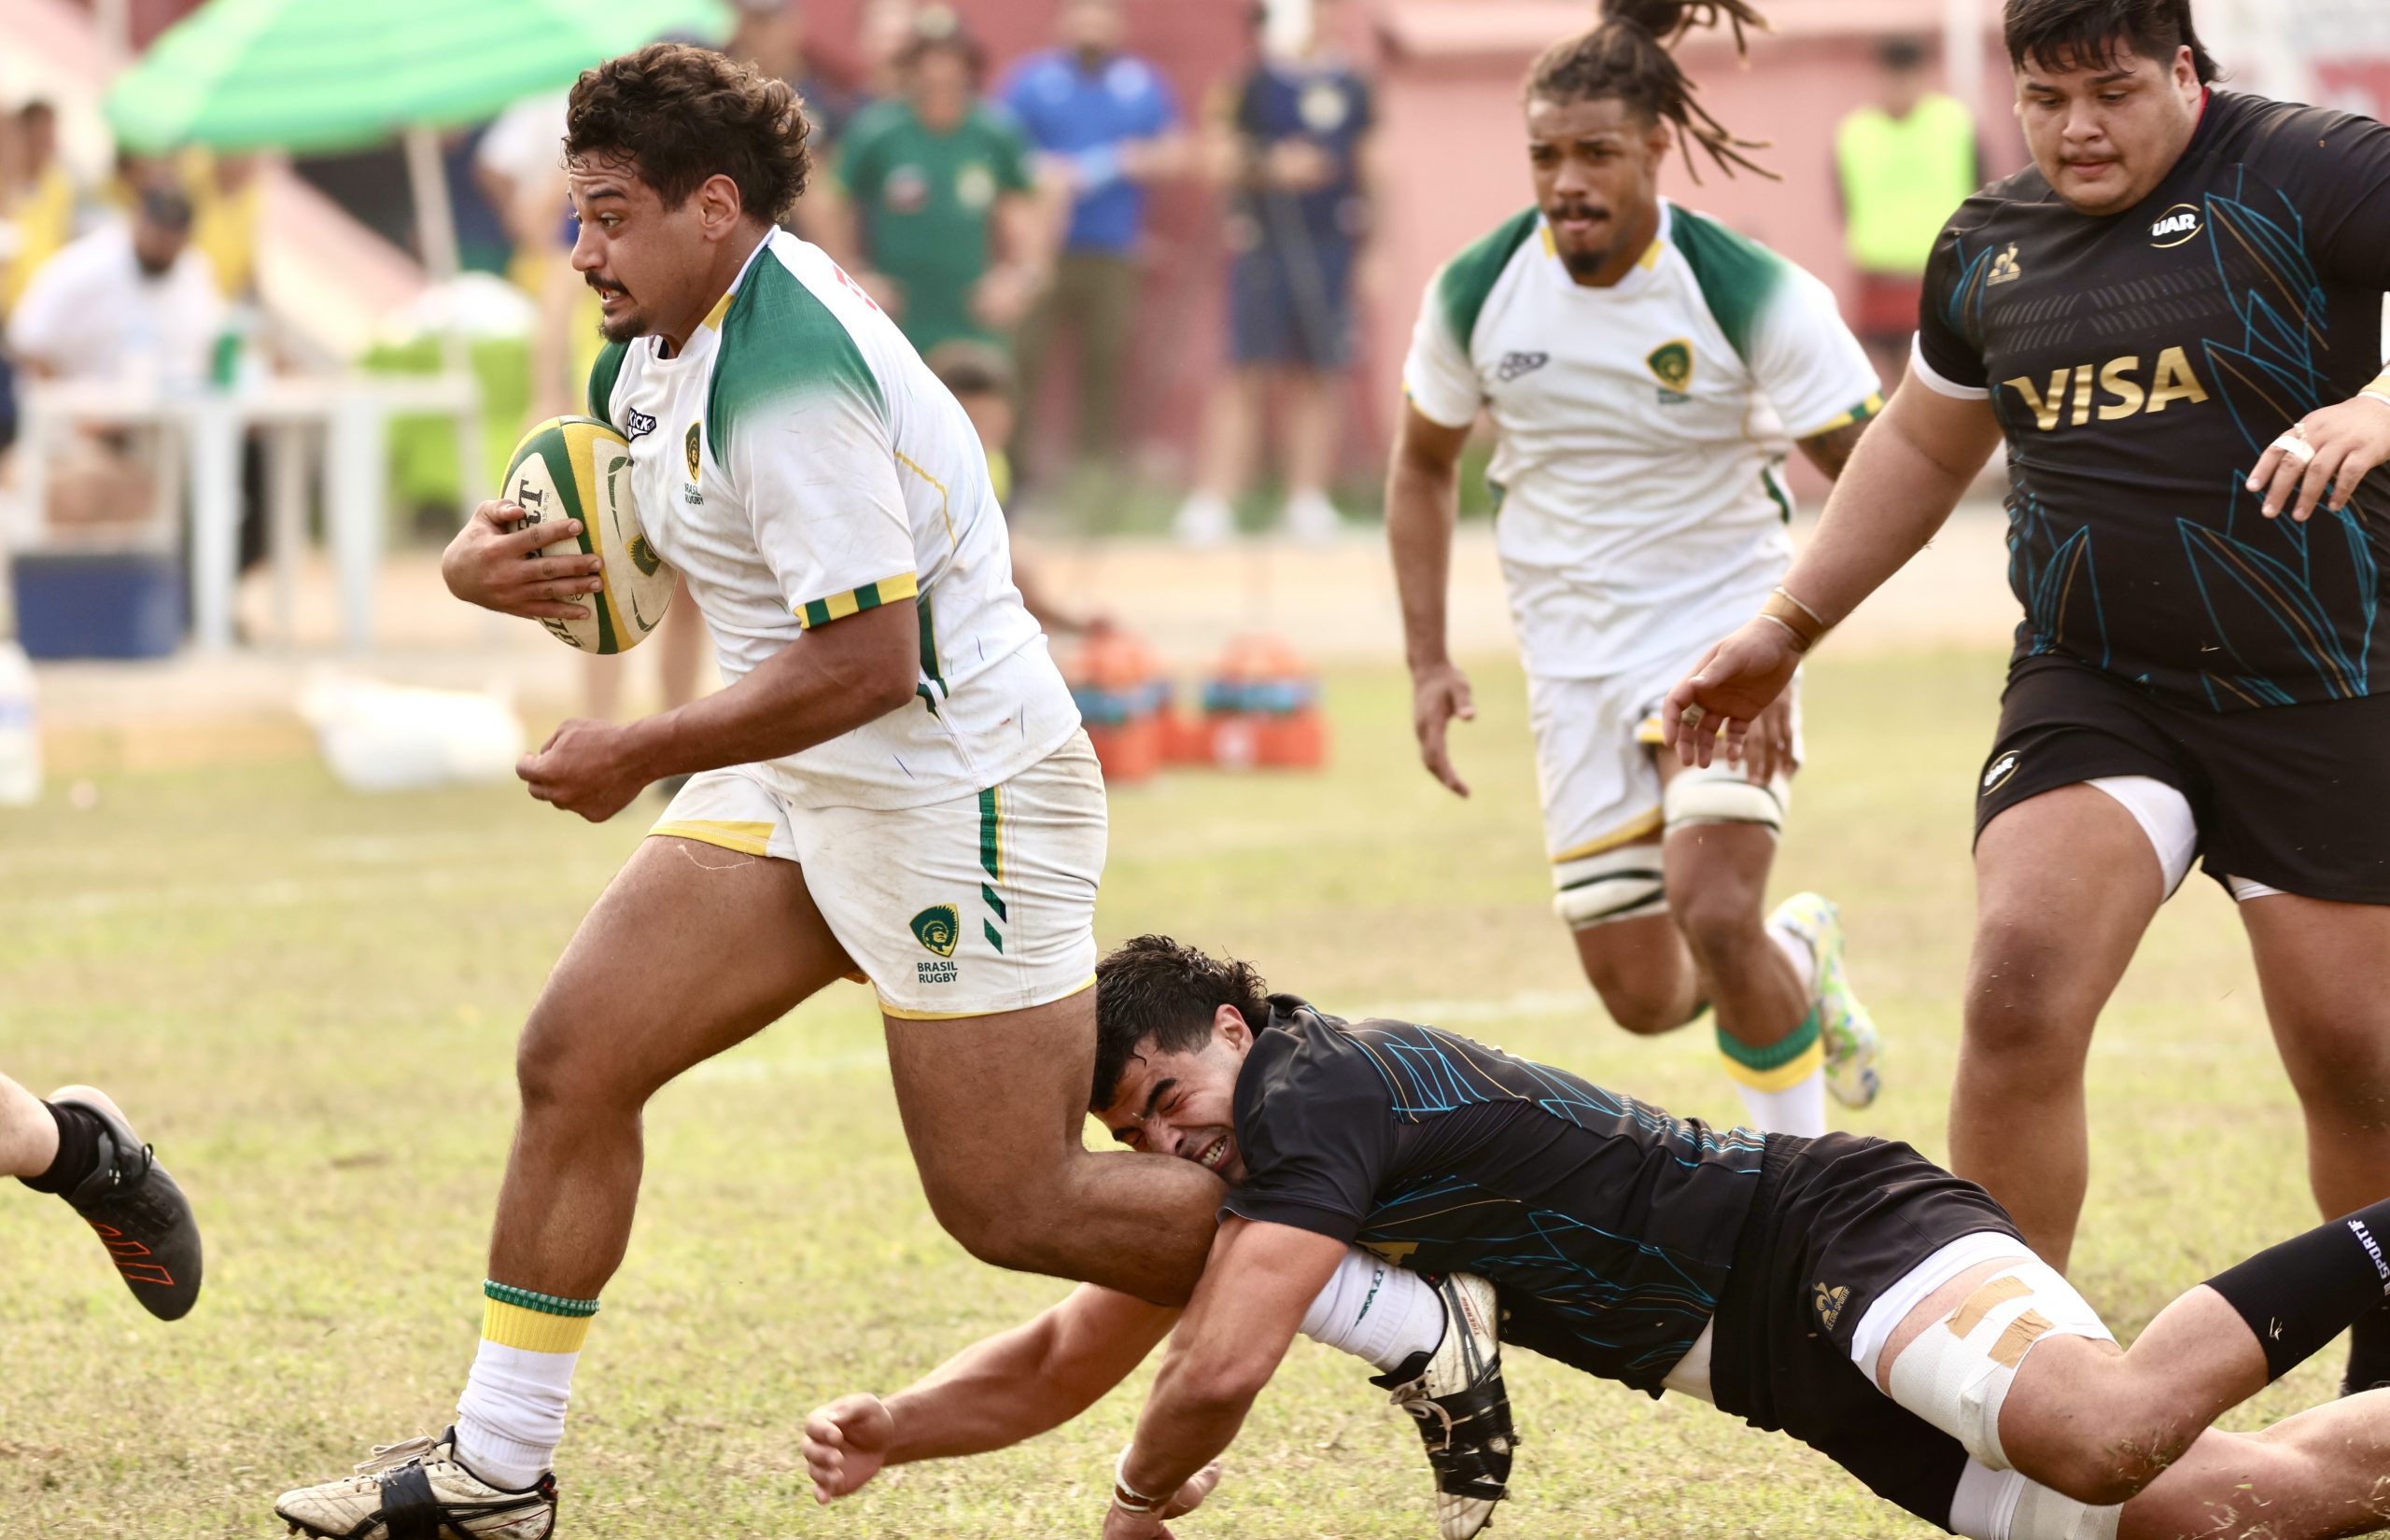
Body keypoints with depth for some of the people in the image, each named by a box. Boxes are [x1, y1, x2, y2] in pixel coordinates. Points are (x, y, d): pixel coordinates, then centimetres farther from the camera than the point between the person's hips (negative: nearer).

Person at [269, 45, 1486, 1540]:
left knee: (1013, 1207, -4)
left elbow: (865, 661, -29)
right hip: (798, 790, 10)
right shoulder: (668, 342, 6)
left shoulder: (788, 377, -25)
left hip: (955, 792, -10)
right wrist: (482, 553, -2)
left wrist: (639, 756, -20)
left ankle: (1430, 1339, 8)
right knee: (573, 1060, 2)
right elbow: (570, 500, 22)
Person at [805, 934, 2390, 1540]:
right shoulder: (1234, 1156, 12)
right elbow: (1063, 1362, 22)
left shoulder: (1314, 1093, -18)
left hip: (1843, 1235, -8)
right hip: (1789, 1363, 8)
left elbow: (1220, 1375, -27)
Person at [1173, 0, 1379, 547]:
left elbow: (1369, 167, 16)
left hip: (1331, 249, 4)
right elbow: (1219, 158, -4)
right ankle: (1212, 500, -3)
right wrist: (1272, 167, -19)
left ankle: (1308, 500, 13)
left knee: (1319, 377, 5)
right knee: (1250, 373, -6)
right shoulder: (1253, 83, -2)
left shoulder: (1351, 87, 10)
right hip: (1265, 243, -4)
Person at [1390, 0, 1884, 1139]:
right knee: (1641, 998, 2)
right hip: (1572, 660, 4)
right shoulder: (1476, 293, -7)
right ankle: (1797, 957, 37)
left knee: (1713, 909, -25)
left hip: (1719, 630, -4)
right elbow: (1423, 464, 11)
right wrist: (1428, 660, 4)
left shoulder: (1751, 296, -17)